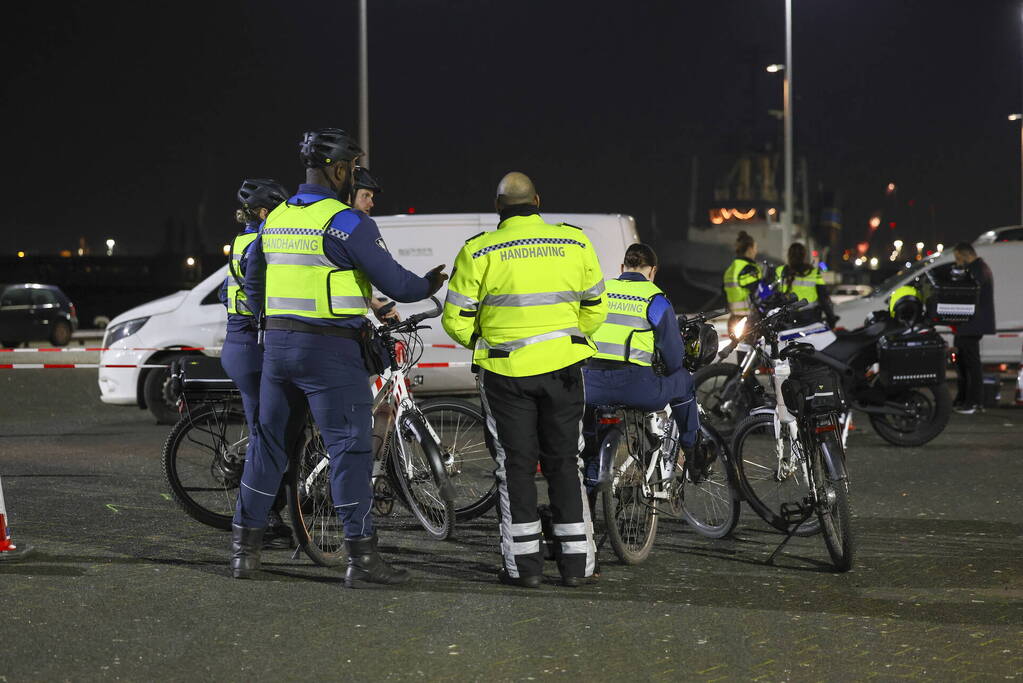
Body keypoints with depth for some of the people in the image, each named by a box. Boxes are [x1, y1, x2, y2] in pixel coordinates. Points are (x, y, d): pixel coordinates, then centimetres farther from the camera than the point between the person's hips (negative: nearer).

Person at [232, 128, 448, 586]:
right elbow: (394, 283, -12)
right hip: (330, 350, -7)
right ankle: (362, 557, -4)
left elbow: (253, 285, 20)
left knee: (269, 445, 14)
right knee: (350, 450, -3)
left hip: (277, 344, 7)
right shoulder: (346, 222, -13)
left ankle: (244, 548, 16)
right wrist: (428, 286, 8)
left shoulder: (274, 219, 11)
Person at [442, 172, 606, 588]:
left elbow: (457, 320, -4)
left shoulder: (479, 251, -6)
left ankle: (523, 564, 6)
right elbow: (595, 310, 10)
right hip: (563, 367, 2)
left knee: (515, 464, 7)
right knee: (564, 462, 12)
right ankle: (576, 562, 12)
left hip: (506, 371, -2)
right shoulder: (575, 243, 3)